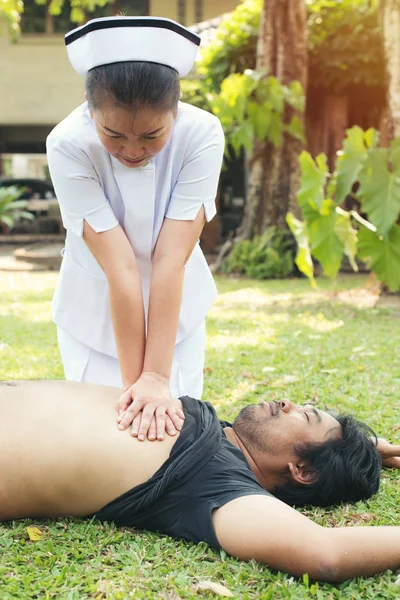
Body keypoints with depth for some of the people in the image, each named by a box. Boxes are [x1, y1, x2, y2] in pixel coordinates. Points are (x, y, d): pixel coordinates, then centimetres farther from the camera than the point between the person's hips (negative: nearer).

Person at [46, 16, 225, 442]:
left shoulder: (201, 134, -27)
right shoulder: (69, 145, -30)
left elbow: (170, 260, -31)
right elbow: (120, 269, -31)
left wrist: (157, 378, -32)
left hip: (175, 307, 1)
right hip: (95, 310, -1)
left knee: (175, 421, 3)